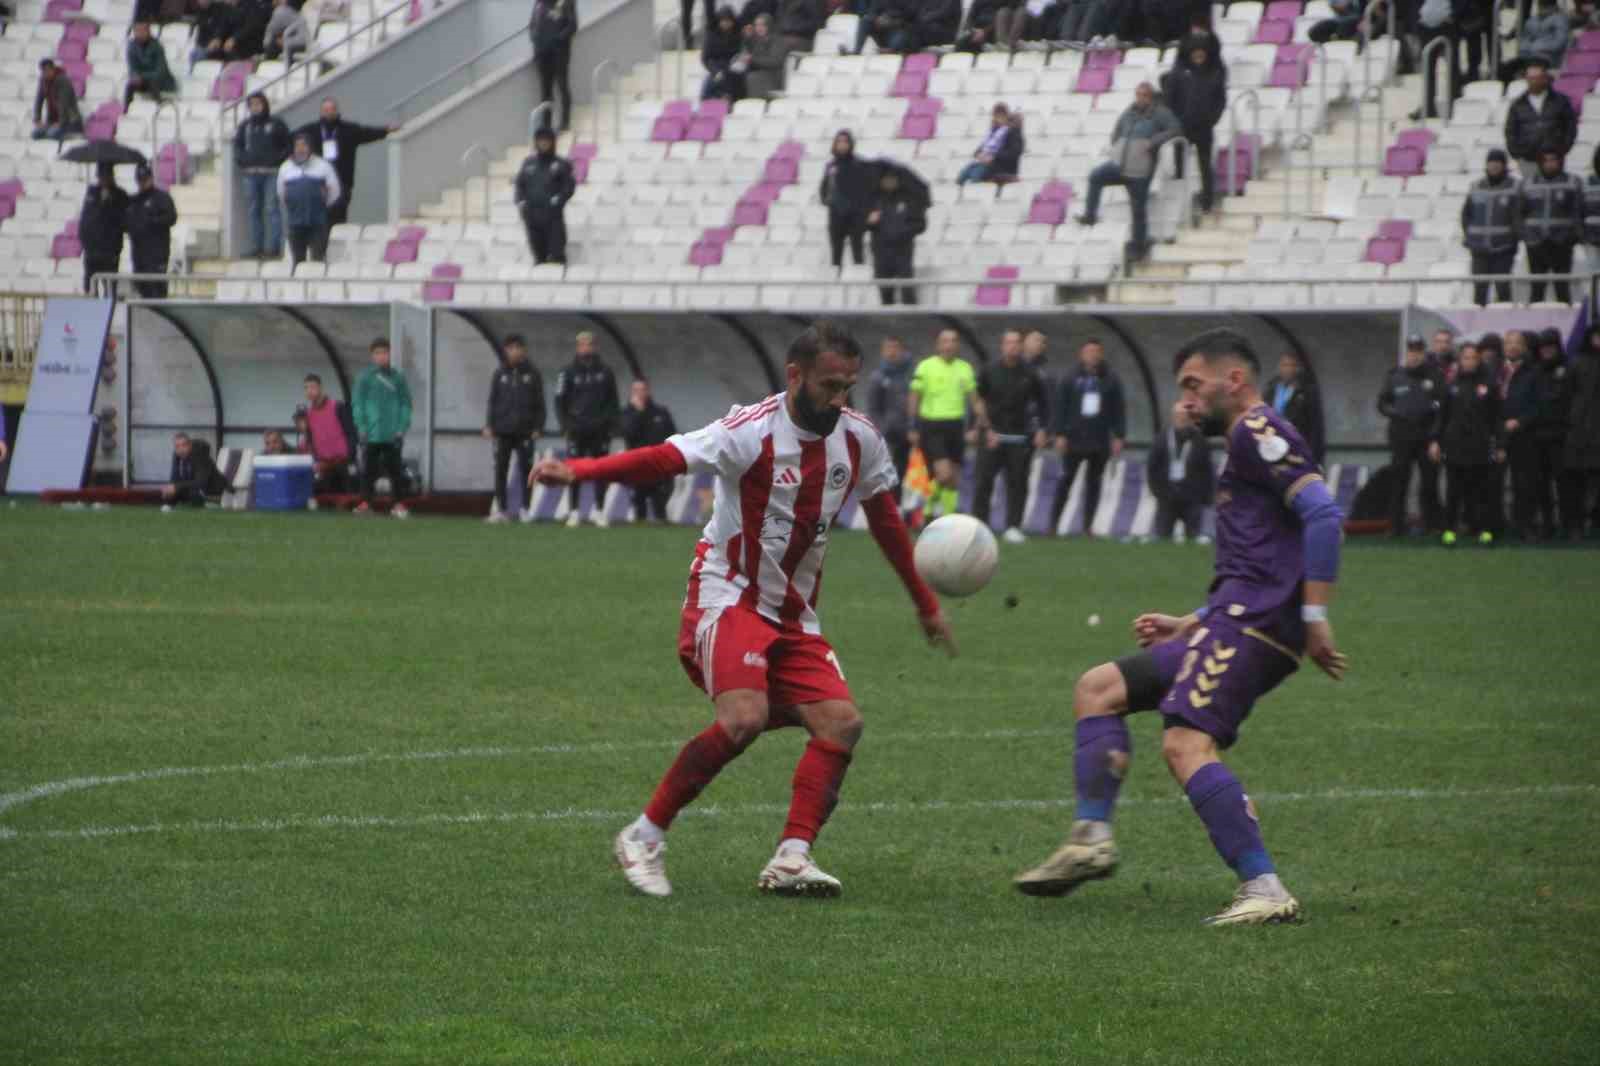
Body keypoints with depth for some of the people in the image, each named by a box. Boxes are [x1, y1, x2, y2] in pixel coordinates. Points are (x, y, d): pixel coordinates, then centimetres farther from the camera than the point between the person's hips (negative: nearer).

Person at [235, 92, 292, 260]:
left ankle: (273, 246, -8)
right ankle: (256, 247, 9)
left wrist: (278, 160, -9)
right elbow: (237, 144, 23)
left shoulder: (276, 124, 2)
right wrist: (241, 160, 7)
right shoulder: (246, 125, 13)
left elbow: (289, 146, 4)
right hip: (251, 173, 4)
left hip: (272, 172, -4)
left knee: (272, 209, -8)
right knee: (253, 211, 5)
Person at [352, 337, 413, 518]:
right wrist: (362, 427, -8)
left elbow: (405, 403, 5)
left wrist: (402, 427, -4)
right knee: (369, 469, 3)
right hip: (371, 434, -1)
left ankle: (398, 504, 9)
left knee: (395, 469, 4)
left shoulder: (397, 378, 5)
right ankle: (365, 502, 7)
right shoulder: (365, 378, 1)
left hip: (392, 435, 1)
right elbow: (358, 403, 1)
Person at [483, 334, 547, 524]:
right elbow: (492, 400, 8)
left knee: (526, 469, 0)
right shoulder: (500, 373, 7)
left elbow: (539, 402, 4)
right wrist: (489, 425, 0)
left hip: (525, 430, -1)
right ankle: (500, 509, 3)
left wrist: (538, 427, -3)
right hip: (503, 429, 1)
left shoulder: (532, 373, 4)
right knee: (500, 470, 0)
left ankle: (527, 509, 7)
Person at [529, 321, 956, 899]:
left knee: (842, 722, -11)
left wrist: (925, 603, 26)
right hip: (728, 597, -7)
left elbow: (885, 519, 18)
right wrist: (579, 470, -45)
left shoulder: (859, 439, 2)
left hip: (794, 615, 7)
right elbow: (667, 458, -29)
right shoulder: (755, 430, -17)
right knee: (745, 718, -27)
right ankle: (643, 839, -13)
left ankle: (791, 860, -14)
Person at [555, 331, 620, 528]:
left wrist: (611, 424, 2)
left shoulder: (605, 372, 8)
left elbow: (612, 401, 11)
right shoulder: (569, 372, 3)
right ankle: (573, 511, 3)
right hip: (577, 430, -1)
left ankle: (599, 511, 10)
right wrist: (566, 425, -6)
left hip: (599, 430, 1)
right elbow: (560, 400, 3)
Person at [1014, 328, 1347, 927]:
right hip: (1240, 621, 11)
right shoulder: (1250, 444, 27)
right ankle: (1092, 837, 5)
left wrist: (1315, 617, -23)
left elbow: (1323, 513, -18)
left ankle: (1266, 891, -26)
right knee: (1097, 688, 14)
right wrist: (1189, 626, 29)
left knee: (1185, 743, -24)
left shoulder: (1257, 433, -4)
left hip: (1255, 620, -11)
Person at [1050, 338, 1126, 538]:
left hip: (1100, 441, 2)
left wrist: (1119, 437, -1)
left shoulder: (1111, 380, 4)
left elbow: (1119, 410, 5)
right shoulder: (1070, 380, 0)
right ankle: (1054, 523, 2)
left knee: (1094, 482, 5)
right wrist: (1059, 434, -8)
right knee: (1066, 479, -2)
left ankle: (1088, 525, 10)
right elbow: (1060, 408, -1)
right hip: (1074, 439, -2)